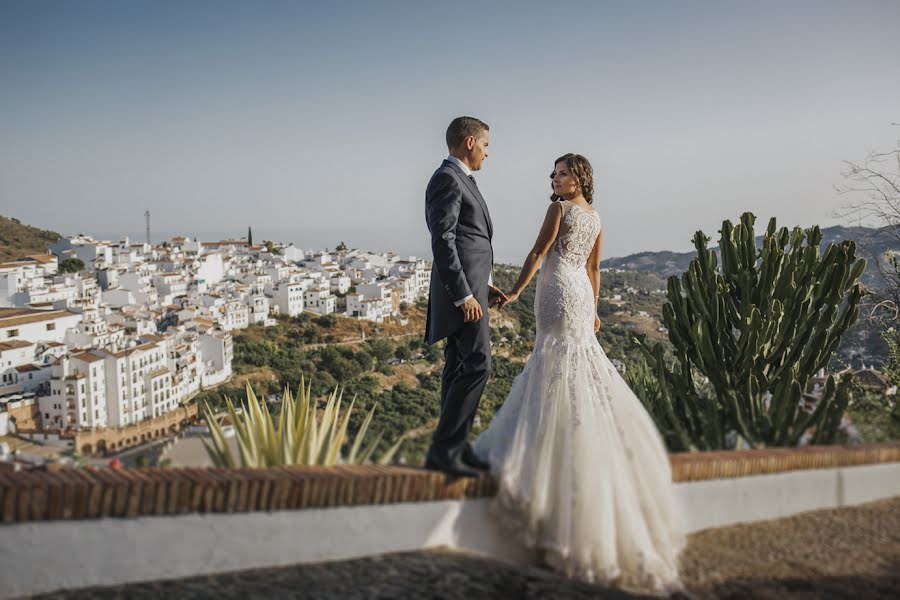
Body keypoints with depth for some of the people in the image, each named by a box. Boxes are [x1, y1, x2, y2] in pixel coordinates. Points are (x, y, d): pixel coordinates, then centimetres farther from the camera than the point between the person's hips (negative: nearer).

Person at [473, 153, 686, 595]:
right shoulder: (595, 217, 16)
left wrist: (515, 292, -5)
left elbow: (538, 252, -9)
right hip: (581, 294, 8)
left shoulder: (559, 209, -7)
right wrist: (593, 309, 23)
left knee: (564, 373, -5)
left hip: (559, 292, -8)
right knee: (551, 371, 13)